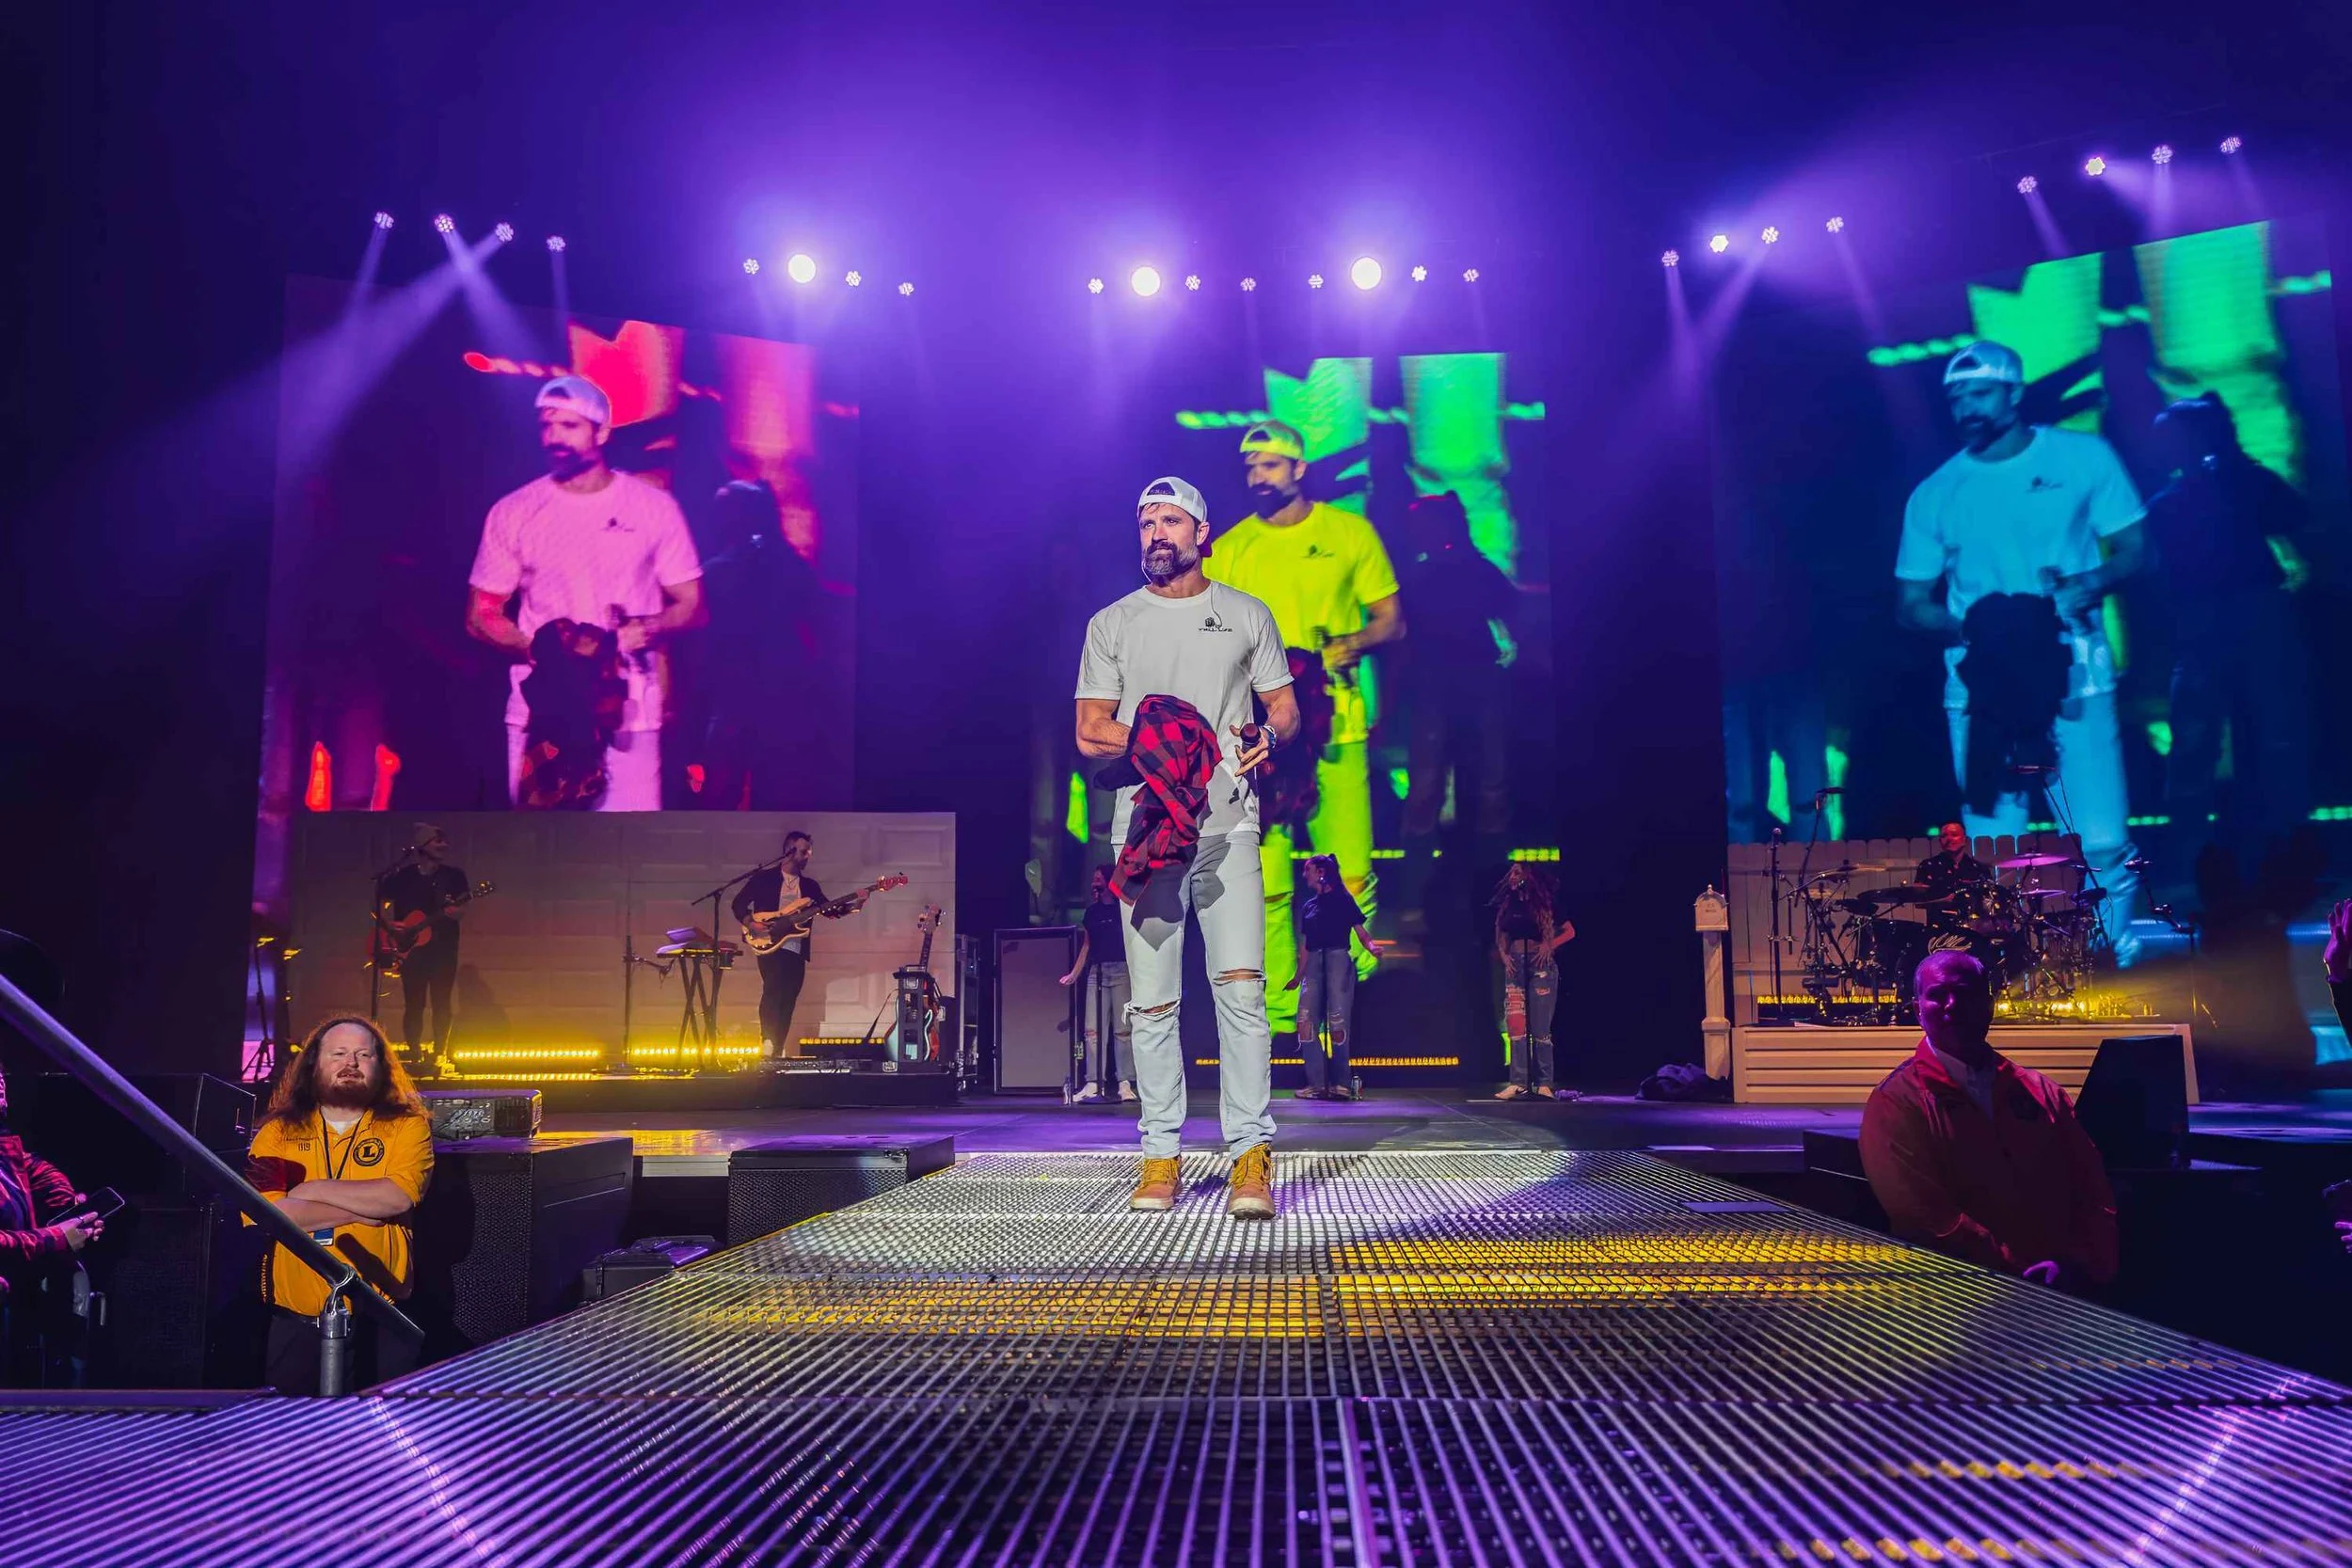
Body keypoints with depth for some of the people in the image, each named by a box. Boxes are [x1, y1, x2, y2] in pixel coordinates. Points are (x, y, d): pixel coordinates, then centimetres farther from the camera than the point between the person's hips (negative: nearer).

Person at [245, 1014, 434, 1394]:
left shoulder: (407, 1127, 1)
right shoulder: (278, 1132, 4)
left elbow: (398, 1197, -17)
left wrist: (313, 1190, -10)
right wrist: (364, 1209, -12)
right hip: (296, 1322, 2)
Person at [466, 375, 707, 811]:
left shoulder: (654, 507, 3)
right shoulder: (513, 512, 5)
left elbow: (691, 605, 6)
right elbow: (481, 616, 8)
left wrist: (652, 627, -17)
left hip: (628, 713, -1)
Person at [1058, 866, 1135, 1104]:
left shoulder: (1125, 907, 3)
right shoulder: (1092, 910, 16)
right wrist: (1074, 974, 13)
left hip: (1122, 971, -4)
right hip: (1096, 972, 5)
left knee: (1123, 1029, -5)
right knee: (1092, 1030, -2)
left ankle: (1125, 1085, -3)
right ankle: (1094, 1085, -2)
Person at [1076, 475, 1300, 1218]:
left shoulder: (1247, 616, 12)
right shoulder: (1111, 624, 11)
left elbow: (1285, 707, 13)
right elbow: (1090, 734, 7)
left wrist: (1268, 734, -11)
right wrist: (1157, 739, -12)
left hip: (1228, 825, -1)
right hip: (1145, 825, 1)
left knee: (1241, 987, -11)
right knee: (1152, 1002, 2)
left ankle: (1251, 1156, -7)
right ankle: (1160, 1157, 10)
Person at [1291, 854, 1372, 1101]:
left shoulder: (1342, 899, 6)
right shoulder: (1308, 905, 21)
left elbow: (1360, 932, 1)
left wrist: (1372, 947, -19)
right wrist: (1298, 976, 21)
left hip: (1339, 959, -5)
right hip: (1314, 963, 5)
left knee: (1337, 1023, -10)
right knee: (1306, 1023, -7)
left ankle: (1341, 1083, -2)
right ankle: (1317, 1083, -4)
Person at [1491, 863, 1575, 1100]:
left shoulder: (1544, 903, -1)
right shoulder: (1507, 904, 13)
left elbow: (1569, 932, -2)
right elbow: (1501, 935, 21)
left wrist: (1549, 946, -15)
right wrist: (1503, 955, 3)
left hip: (1540, 965, -5)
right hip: (1515, 966, 5)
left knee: (1540, 1026, -5)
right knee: (1516, 1025, -2)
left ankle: (1544, 1084, -2)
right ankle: (1518, 1083, -2)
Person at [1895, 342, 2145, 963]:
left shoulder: (2083, 457, 4)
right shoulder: (1934, 495, 6)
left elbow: (2135, 546, 8)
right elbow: (1911, 604, 8)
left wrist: (2091, 584, -14)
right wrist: (1971, 629, -12)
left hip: (2074, 675, -1)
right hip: (1979, 684, 1)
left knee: (2103, 840, -8)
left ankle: (2116, 952, 14)